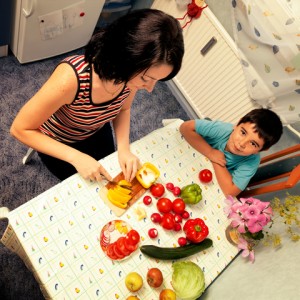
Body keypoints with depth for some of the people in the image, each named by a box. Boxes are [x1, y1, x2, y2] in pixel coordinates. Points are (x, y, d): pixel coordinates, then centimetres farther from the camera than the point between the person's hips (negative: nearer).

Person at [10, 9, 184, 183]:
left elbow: (123, 109, -6)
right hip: (57, 141, -4)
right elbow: (20, 129, -30)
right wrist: (76, 157, -36)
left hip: (97, 131, 5)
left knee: (108, 179, 22)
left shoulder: (133, 75, -27)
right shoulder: (71, 78, -43)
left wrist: (124, 148, -22)